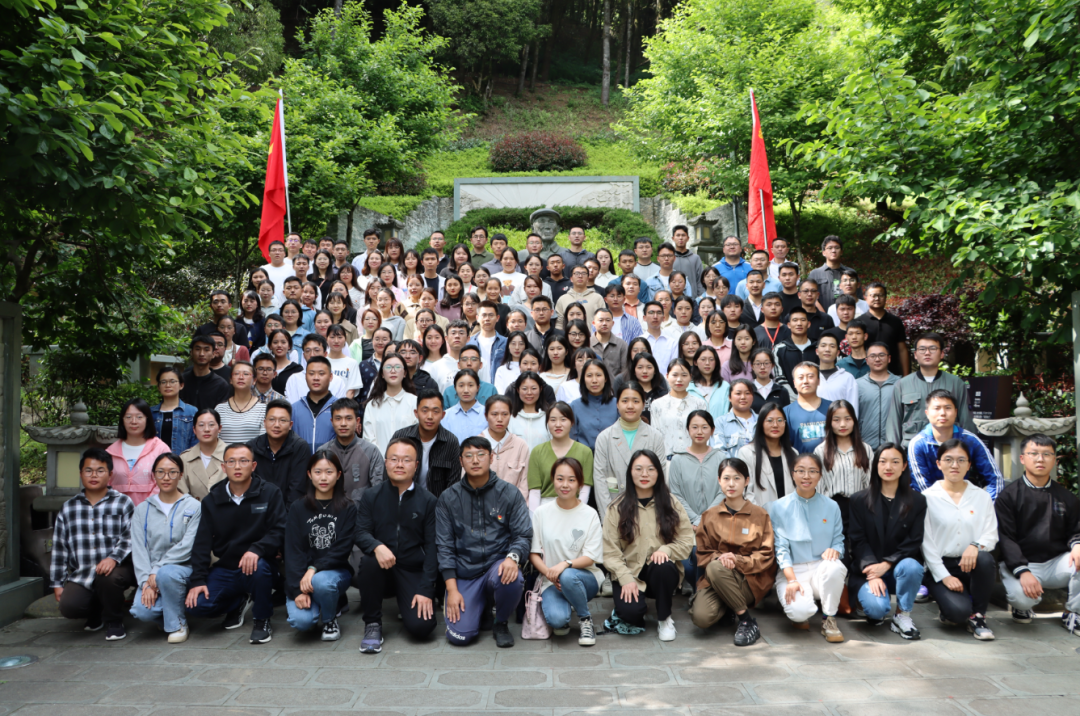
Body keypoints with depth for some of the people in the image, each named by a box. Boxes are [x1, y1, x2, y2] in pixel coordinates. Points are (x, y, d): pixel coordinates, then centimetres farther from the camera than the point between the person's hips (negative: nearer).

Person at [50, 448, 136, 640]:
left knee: (108, 576, -36)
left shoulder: (123, 503, 1)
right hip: (81, 576, 3)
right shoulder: (68, 509, 12)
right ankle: (96, 612, 16)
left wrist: (114, 558, -27)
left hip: (116, 568, -3)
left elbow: (130, 538, -9)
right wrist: (57, 583, 9)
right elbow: (59, 549, 13)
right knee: (68, 606, -23)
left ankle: (114, 622, -5)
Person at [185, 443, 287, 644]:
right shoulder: (212, 500, 6)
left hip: (257, 566, -3)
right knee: (195, 605, -18)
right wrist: (197, 580, -8)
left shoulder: (270, 493, -3)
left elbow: (279, 531, -12)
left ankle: (262, 620, -8)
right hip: (224, 571, 4)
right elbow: (202, 543, 3)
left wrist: (256, 549, -31)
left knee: (259, 566, -37)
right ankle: (238, 602, 16)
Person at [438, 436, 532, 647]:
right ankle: (481, 607, 22)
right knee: (459, 636, -15)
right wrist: (452, 589, -6)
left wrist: (512, 557, -24)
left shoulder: (509, 493, 1)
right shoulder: (448, 498, 3)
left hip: (497, 563, -1)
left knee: (510, 579, -36)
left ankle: (501, 624, -2)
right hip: (464, 573, 1)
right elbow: (444, 545, 3)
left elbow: (523, 534, -2)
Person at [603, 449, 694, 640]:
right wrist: (626, 578, -18)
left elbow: (687, 541, 1)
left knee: (663, 566, -34)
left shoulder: (671, 504, 5)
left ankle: (665, 618, -7)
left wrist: (666, 549, -20)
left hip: (662, 573, 1)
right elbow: (610, 551, -4)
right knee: (631, 611, -29)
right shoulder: (617, 508, 0)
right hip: (629, 573, -1)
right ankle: (634, 617, 11)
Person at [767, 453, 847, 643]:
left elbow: (839, 541, 9)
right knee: (799, 611, -32)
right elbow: (781, 548, -4)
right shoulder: (778, 508, 2)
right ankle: (800, 616, 9)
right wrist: (792, 580, -18)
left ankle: (829, 620, -11)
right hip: (792, 570, -2)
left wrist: (834, 550, -17)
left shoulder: (831, 507, 10)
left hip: (821, 568, 2)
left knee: (834, 567, -36)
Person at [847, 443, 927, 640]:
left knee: (911, 567, -34)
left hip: (898, 566, 1)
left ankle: (902, 616, -9)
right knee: (877, 608, -28)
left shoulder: (917, 501, 7)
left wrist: (886, 564, -15)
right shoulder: (859, 500, 5)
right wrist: (872, 574, -17)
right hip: (868, 570, -1)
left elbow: (913, 542, 0)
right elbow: (857, 540, -2)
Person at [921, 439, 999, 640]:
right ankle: (950, 611, 12)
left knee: (985, 559, -33)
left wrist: (976, 546, -22)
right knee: (959, 611, -28)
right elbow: (926, 542, -4)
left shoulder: (982, 497, 10)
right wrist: (944, 576, -13)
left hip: (971, 564, 3)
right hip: (940, 566, -3)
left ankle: (977, 616, -11)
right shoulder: (928, 497, 0)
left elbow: (991, 535, 2)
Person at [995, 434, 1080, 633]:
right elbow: (1005, 538, -9)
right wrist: (1022, 572, -22)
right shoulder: (1009, 495, -2)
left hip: (1056, 563, 4)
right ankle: (1021, 606, 9)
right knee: (1023, 598, -33)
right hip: (1018, 563, -3)